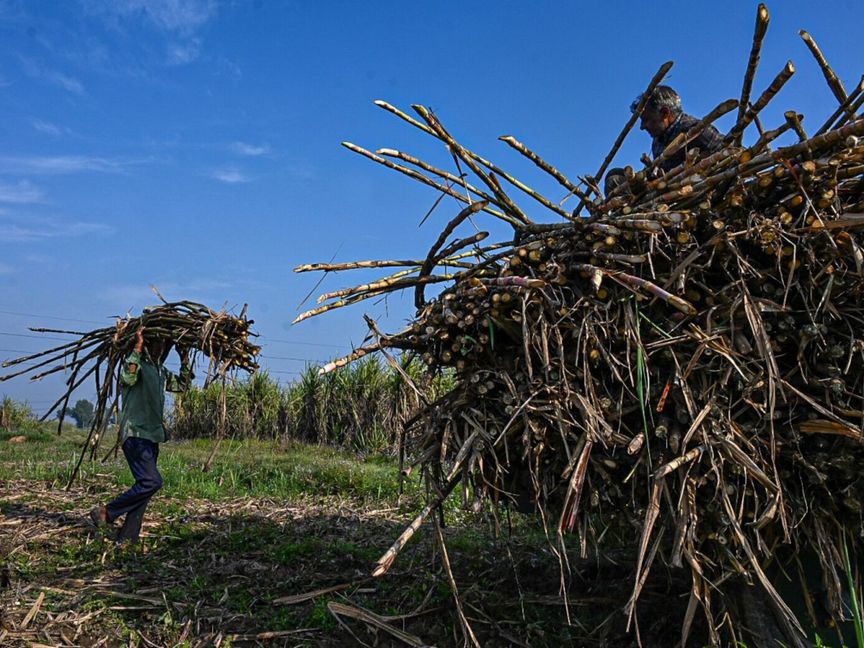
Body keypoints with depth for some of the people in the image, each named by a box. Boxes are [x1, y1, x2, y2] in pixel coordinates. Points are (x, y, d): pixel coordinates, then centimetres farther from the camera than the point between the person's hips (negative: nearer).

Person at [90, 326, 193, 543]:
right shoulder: (136, 364, -9)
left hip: (152, 436, 9)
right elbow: (127, 377, -31)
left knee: (145, 484, 9)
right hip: (135, 435, -9)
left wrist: (185, 360, 17)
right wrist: (137, 347, -30)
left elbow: (182, 384, 28)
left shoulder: (161, 371, 16)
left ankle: (127, 537, 17)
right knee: (151, 481, -19)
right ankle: (106, 513, -5)